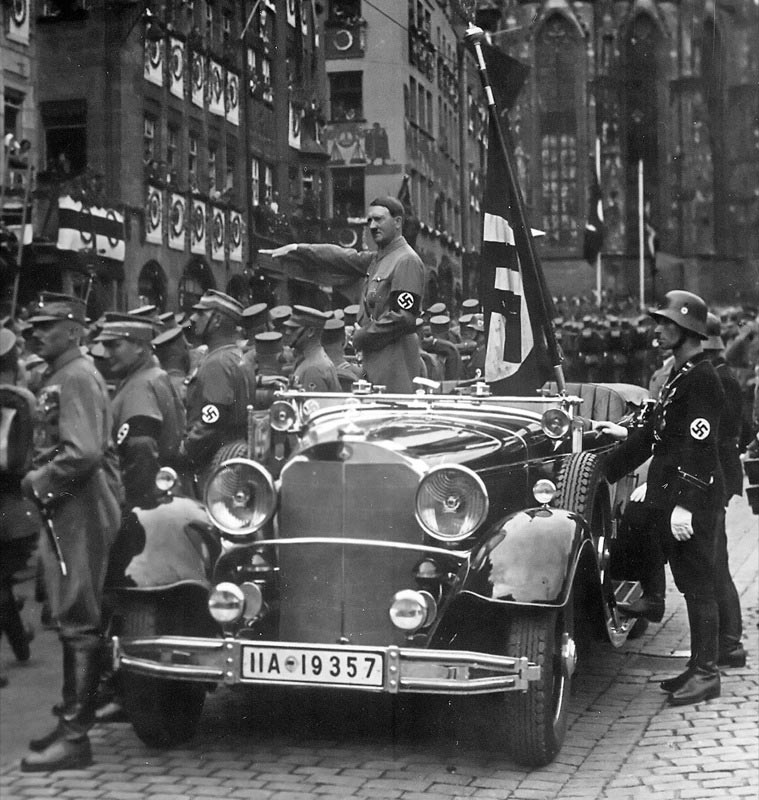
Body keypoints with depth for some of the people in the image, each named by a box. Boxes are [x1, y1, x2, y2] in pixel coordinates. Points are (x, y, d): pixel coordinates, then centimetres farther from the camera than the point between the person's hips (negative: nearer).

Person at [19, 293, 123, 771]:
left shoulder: (77, 377, -13)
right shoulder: (60, 377, 18)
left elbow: (84, 453, -24)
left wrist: (40, 481, -12)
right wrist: (39, 478, 8)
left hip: (80, 511, -10)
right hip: (68, 511, 10)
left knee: (79, 620, -8)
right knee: (74, 619, 15)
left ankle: (75, 737, -5)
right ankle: (73, 718, 24)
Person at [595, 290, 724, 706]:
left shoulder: (702, 378, -15)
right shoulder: (679, 373, 14)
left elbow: (699, 444, -21)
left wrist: (685, 504, -24)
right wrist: (627, 435, 30)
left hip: (692, 499, -9)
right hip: (668, 494, 9)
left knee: (698, 585, -3)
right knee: (689, 583, 14)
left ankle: (706, 674, 3)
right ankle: (699, 667, 23)